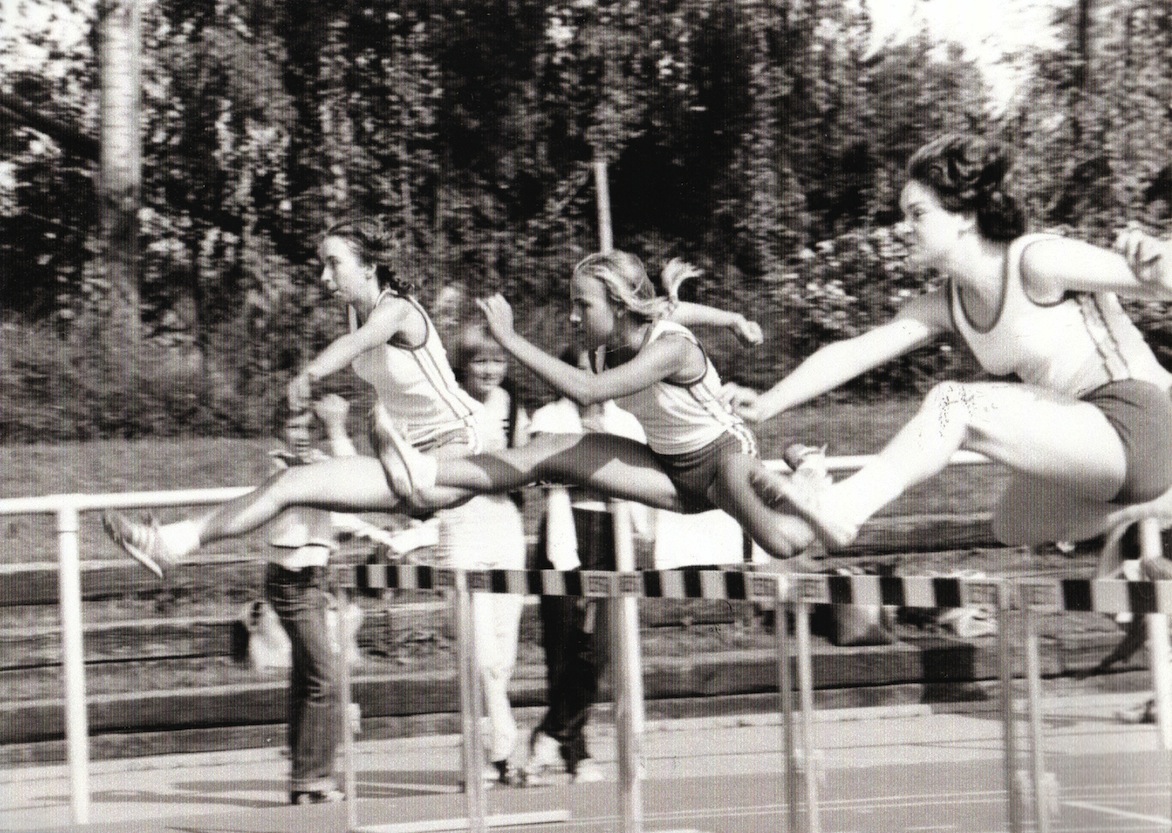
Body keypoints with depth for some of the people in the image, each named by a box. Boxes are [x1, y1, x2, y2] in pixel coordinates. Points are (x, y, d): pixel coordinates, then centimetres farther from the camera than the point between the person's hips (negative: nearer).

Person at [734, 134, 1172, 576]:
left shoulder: (1036, 263, -14)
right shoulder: (947, 305, 10)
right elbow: (852, 353, 6)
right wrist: (763, 406, -2)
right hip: (1083, 442, 10)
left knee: (953, 403, -22)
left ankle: (841, 507, -27)